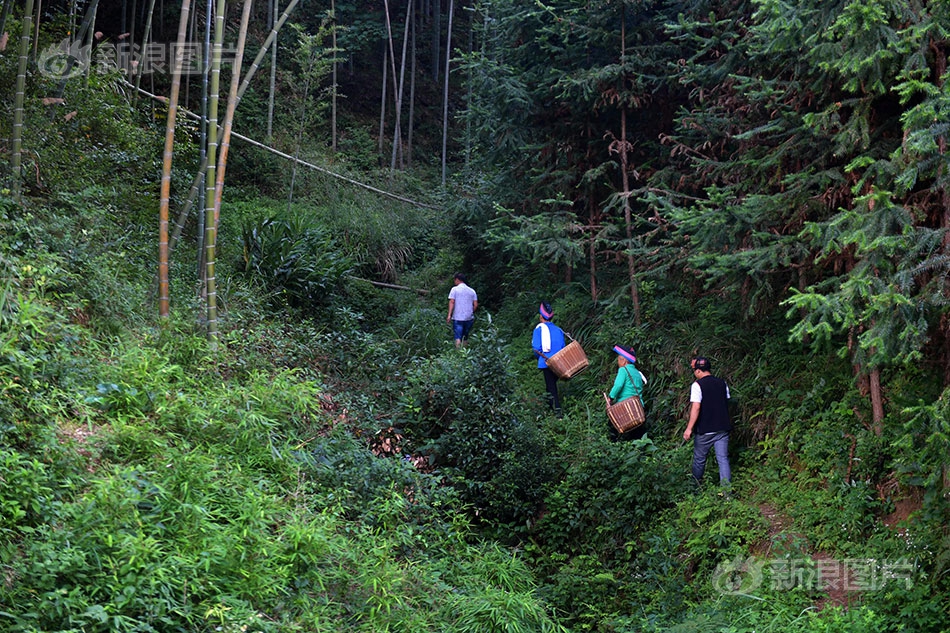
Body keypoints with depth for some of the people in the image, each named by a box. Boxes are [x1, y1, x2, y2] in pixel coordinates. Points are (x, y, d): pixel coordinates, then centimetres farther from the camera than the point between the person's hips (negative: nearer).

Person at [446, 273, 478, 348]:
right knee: (465, 337, 15)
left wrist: (449, 315, -11)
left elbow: (452, 302, -10)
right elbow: (475, 305, 5)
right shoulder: (472, 291, 9)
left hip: (457, 317, -4)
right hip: (469, 318, 4)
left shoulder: (455, 289, -2)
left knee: (458, 337, -8)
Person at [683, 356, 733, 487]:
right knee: (723, 459, 4)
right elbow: (726, 403, 15)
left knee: (699, 459, 12)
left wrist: (689, 428, -17)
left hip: (705, 430, -4)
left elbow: (696, 408, -18)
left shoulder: (697, 385, -12)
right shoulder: (722, 383, 5)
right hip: (722, 428, 4)